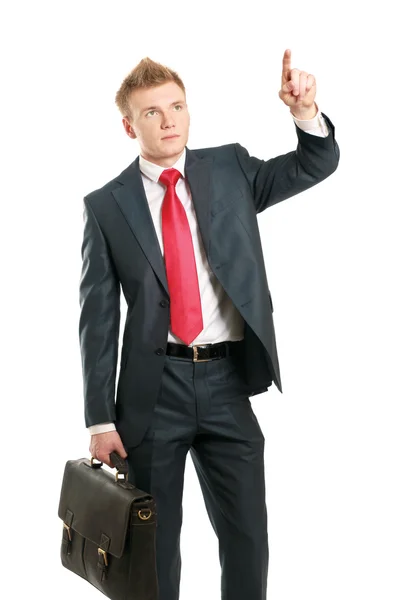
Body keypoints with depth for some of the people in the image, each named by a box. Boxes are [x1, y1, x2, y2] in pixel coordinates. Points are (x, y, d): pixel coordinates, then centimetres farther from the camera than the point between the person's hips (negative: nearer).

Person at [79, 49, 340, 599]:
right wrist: (100, 419, -4)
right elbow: (97, 319, -1)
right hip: (153, 389, -1)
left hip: (227, 383, 2)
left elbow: (318, 164, 4)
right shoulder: (106, 206, 0)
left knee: (248, 537, 8)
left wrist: (305, 111, -17)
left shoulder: (230, 170, 7)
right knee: (154, 542, 12)